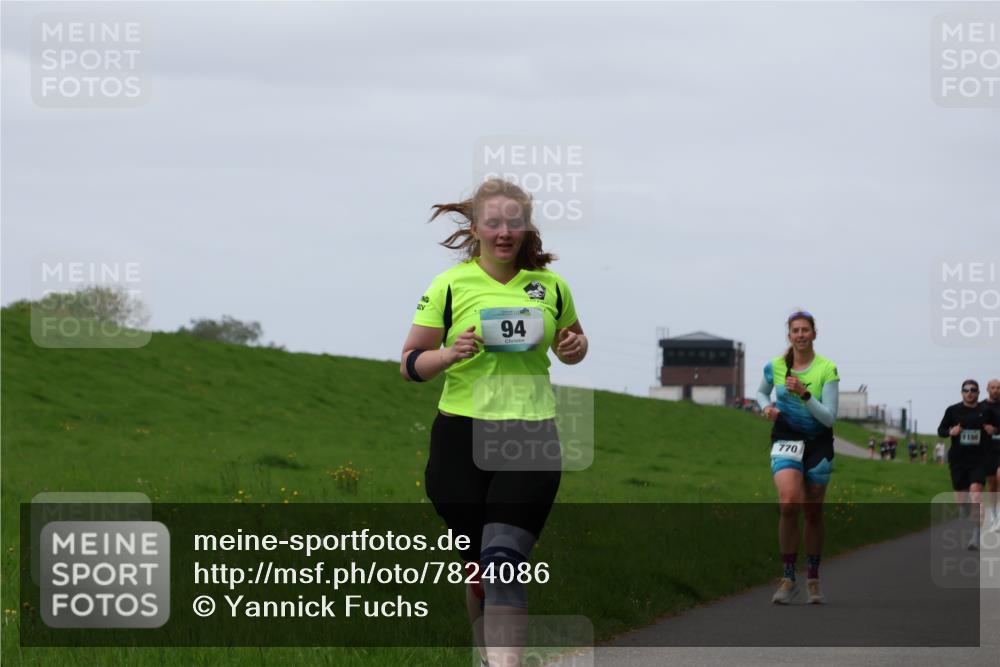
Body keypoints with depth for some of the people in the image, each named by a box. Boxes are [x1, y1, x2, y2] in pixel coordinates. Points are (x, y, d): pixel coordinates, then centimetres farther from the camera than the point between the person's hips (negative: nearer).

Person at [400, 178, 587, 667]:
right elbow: (409, 364, 3)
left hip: (531, 438, 0)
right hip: (462, 436, 0)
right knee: (480, 566, 5)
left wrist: (574, 347, 1)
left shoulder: (549, 285, 9)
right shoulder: (450, 286, 1)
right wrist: (450, 354, -17)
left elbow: (569, 345, 25)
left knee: (504, 560, -15)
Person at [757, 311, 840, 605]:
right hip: (786, 439, 0)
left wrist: (804, 394, -26)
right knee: (789, 503, -23)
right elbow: (761, 392, 19)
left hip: (819, 442, 0)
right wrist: (766, 406, -3)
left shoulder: (827, 369, -10)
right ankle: (788, 578, -16)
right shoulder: (775, 366, -2)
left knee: (813, 513, 9)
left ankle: (813, 579, 25)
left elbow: (829, 417, -14)